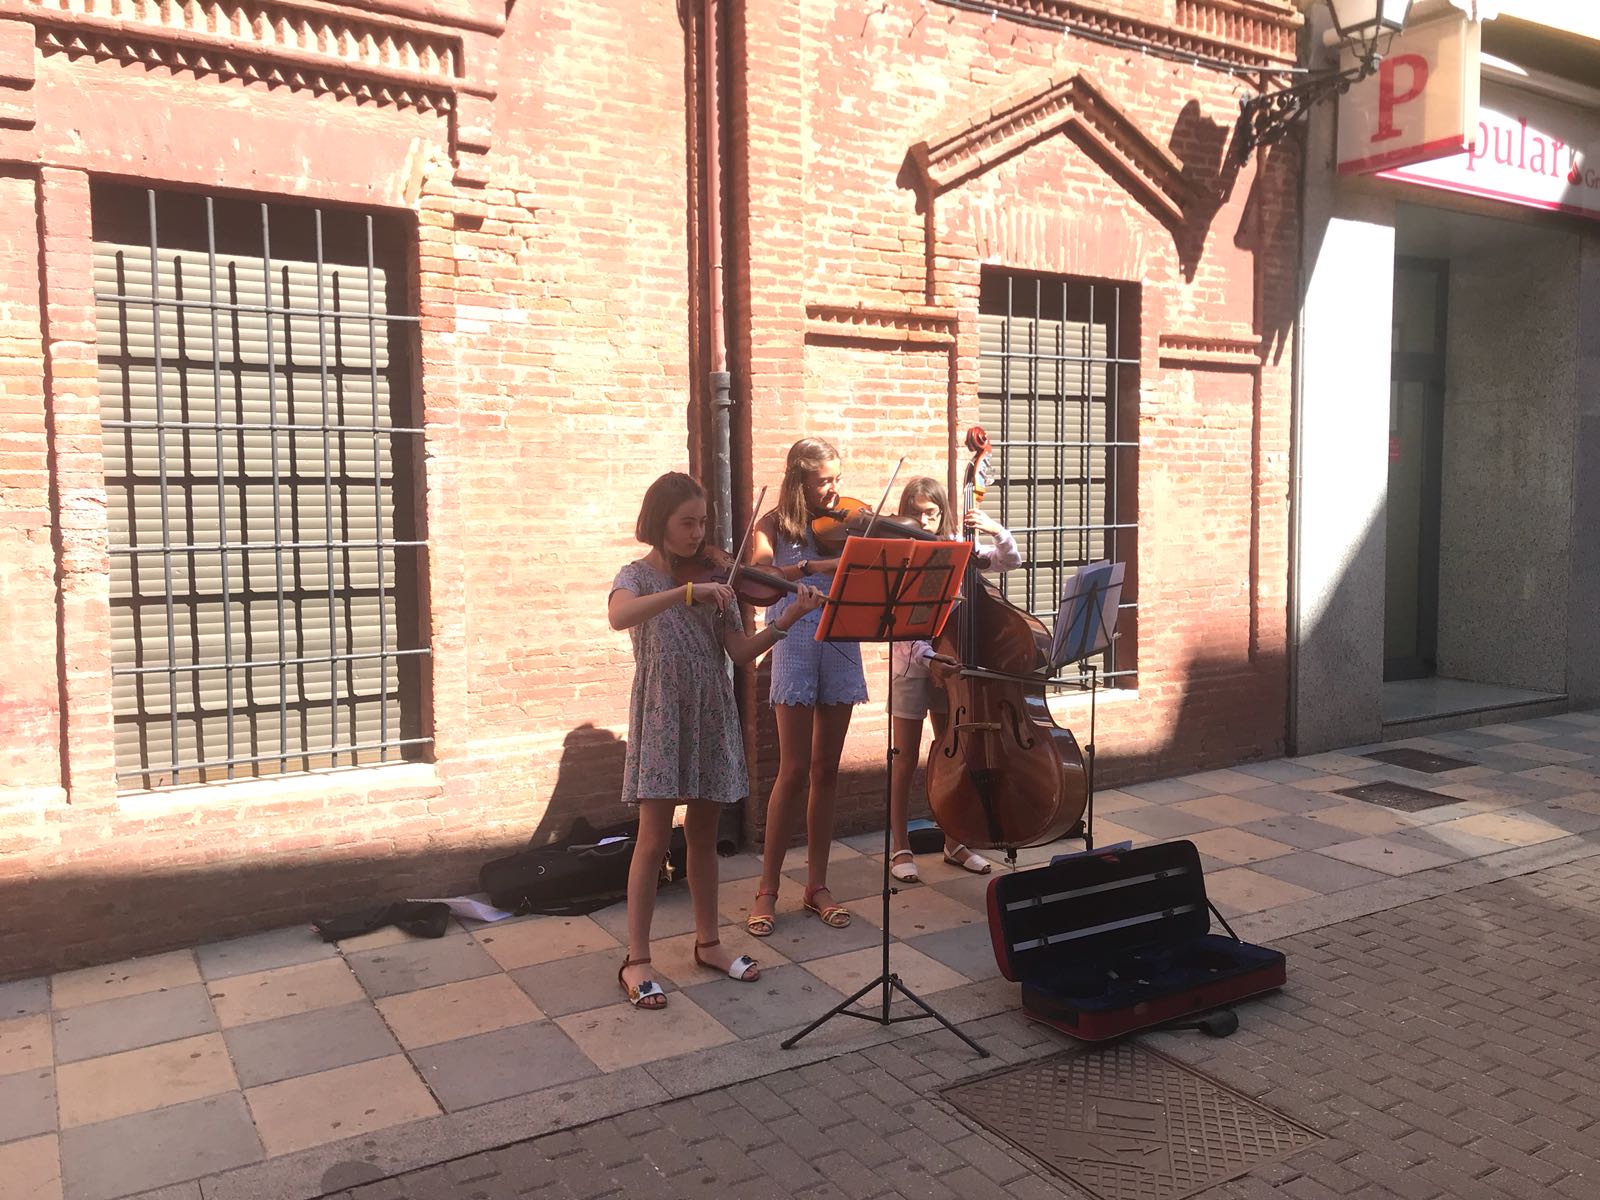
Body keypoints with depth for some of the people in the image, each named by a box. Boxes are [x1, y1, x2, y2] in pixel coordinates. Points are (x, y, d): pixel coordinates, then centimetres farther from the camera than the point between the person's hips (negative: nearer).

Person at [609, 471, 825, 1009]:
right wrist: (688, 592, -36)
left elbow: (741, 652, -1)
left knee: (703, 835, 13)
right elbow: (618, 616, -29)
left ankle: (708, 943, 27)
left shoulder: (714, 577, 7)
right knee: (653, 841, -3)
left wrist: (788, 618, -15)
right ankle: (636, 960, 8)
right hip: (661, 717, -4)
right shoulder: (637, 576, -4)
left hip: (711, 716, 4)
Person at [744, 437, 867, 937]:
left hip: (841, 646, 3)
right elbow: (761, 573, -17)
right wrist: (811, 567, -31)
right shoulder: (774, 526, 2)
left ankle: (817, 885, 18)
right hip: (794, 644, -3)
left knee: (826, 770, 8)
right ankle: (767, 888, 8)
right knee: (795, 770, -4)